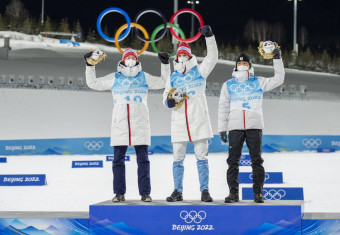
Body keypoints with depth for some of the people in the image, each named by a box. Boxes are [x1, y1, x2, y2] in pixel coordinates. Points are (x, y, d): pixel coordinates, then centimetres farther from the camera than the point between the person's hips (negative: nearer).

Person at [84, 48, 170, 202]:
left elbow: (163, 82, 21)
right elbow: (93, 83, 19)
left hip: (140, 124, 0)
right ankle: (119, 193, 4)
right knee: (118, 160, -1)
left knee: (143, 159, -2)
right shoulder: (114, 78, 13)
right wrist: (89, 66, 15)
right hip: (120, 124, 0)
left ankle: (145, 192, 0)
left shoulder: (144, 77, 14)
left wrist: (165, 64, 14)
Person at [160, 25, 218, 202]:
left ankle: (205, 191, 4)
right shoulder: (172, 77, 13)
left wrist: (209, 37, -13)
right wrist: (169, 101, -8)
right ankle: (178, 191, 12)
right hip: (179, 123, 2)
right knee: (178, 159, 5)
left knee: (201, 158, 1)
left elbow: (212, 57, -3)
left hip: (199, 121, -2)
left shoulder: (199, 71, 7)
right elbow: (166, 98, 16)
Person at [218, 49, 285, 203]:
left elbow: (278, 79, 5)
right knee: (233, 161, -3)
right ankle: (233, 193, 1)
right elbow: (223, 108, 12)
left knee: (256, 160, -1)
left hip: (254, 126, -1)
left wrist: (277, 60, -2)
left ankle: (258, 193, 2)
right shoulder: (228, 85, 12)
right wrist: (222, 128, 6)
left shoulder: (258, 82, 10)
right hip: (235, 127, 1)